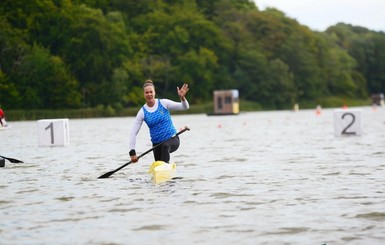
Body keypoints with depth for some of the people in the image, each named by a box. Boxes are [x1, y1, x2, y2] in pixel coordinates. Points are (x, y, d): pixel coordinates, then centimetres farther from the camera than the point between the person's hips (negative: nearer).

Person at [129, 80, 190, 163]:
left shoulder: (163, 103, -5)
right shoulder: (142, 112, -3)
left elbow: (185, 107, -7)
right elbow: (133, 133, -4)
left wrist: (182, 98, -30)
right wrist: (132, 152, -13)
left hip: (172, 139, -3)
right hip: (157, 143, 3)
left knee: (165, 145, -36)